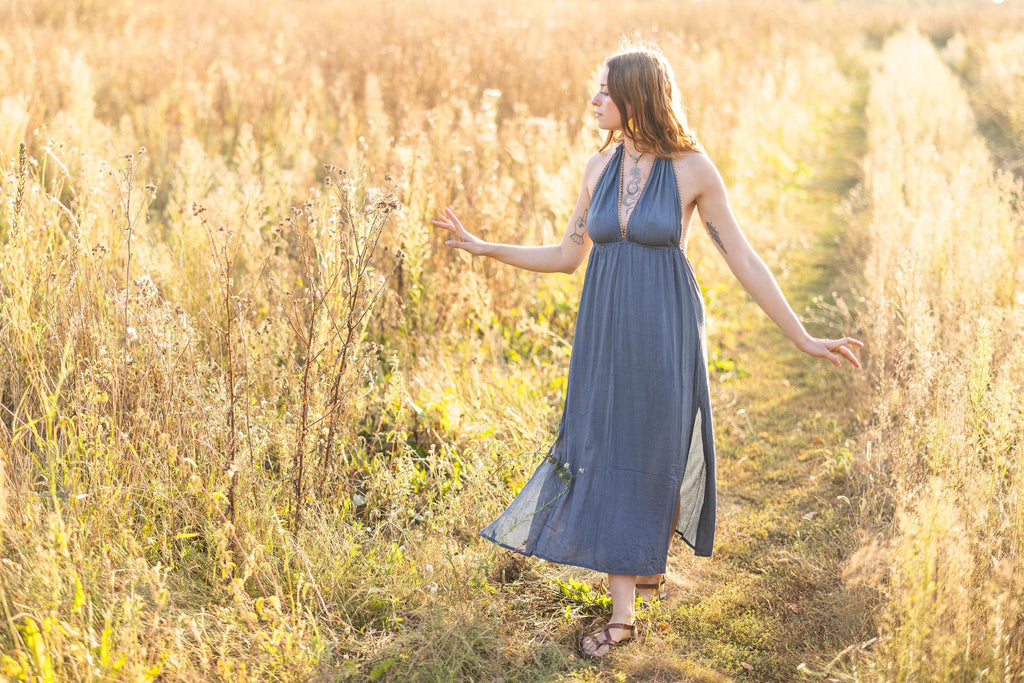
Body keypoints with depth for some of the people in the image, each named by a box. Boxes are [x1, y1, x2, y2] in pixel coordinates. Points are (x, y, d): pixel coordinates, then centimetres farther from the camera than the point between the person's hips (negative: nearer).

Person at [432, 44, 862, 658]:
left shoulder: (692, 168, -9)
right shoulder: (599, 167, 4)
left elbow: (742, 259, -6)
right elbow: (568, 256, 13)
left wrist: (802, 337, -6)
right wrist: (483, 247, 11)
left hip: (664, 332, -4)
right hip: (605, 330, 4)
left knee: (656, 452, 7)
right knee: (609, 451, 4)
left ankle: (651, 560, 33)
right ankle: (623, 611, 14)